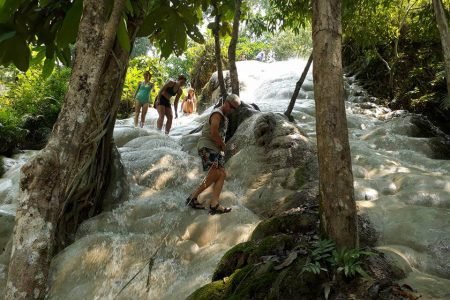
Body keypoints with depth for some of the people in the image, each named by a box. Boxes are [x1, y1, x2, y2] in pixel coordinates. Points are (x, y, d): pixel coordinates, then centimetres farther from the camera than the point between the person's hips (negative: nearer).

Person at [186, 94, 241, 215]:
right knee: (214, 174, -17)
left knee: (222, 174, -3)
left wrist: (221, 146, 6)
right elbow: (214, 133, -21)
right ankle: (192, 197, -5)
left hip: (216, 149, 10)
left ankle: (214, 204, -8)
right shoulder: (217, 114, -10)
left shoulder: (224, 116, 22)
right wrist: (223, 145, -6)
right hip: (207, 147, -10)